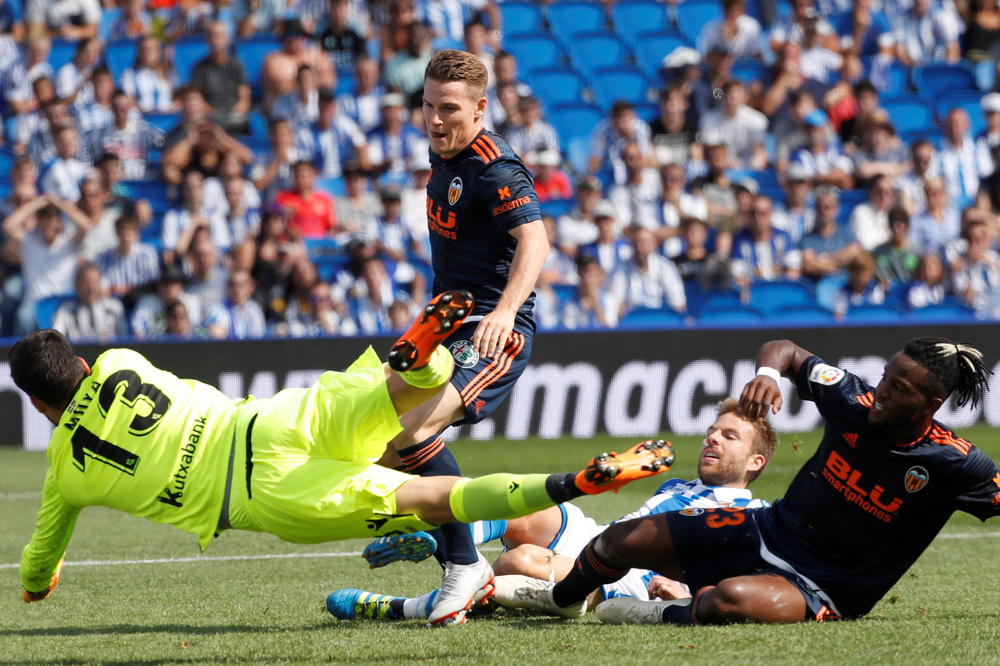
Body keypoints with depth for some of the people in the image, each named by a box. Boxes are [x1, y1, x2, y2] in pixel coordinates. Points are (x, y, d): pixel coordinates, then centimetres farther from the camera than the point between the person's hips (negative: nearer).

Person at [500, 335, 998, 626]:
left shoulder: (955, 465, -21)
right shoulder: (856, 401, -9)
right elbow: (786, 350, 5)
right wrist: (768, 372, -17)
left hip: (825, 590, -5)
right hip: (770, 533, 5)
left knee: (730, 599, -40)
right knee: (624, 540, 4)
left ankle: (664, 616, -5)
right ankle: (561, 598, 39)